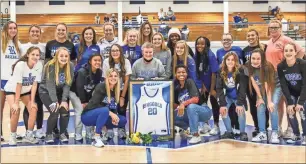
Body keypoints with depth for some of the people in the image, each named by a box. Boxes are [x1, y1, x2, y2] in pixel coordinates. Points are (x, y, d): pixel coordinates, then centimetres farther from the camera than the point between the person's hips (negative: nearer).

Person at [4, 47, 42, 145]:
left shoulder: (39, 65, -19)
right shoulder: (20, 65, -30)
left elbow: (34, 84, -14)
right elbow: (18, 85, -27)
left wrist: (32, 101, -16)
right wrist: (16, 103, -25)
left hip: (26, 90, 4)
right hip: (12, 89, -4)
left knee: (33, 109, -12)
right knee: (16, 110, -23)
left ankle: (29, 135, 3)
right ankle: (13, 136, -5)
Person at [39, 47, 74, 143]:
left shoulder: (70, 66, -13)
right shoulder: (50, 66, -23)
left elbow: (67, 84, -14)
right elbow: (50, 85, -25)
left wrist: (64, 100, -21)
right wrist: (55, 102, -29)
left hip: (61, 92, 3)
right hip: (46, 91, -3)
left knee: (65, 111, -15)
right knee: (54, 112, -19)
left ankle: (62, 133, 6)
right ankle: (49, 134, 2)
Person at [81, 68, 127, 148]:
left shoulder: (116, 91, 3)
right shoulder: (101, 87, -16)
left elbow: (114, 108, 5)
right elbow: (95, 104, -23)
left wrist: (114, 116, -18)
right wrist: (110, 113, -28)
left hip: (101, 117, 7)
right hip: (88, 116, -6)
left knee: (123, 120, -8)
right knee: (105, 110, -37)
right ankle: (96, 138, -29)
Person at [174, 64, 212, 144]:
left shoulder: (190, 82, -14)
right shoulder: (176, 87, 2)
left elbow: (196, 99, -25)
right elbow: (175, 105, 4)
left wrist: (183, 103, -38)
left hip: (204, 111, -6)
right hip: (191, 114, 6)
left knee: (191, 106, -37)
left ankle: (196, 135, -24)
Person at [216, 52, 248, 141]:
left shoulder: (240, 71, -24)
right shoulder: (221, 72, -15)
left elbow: (242, 88, -26)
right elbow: (219, 88, -17)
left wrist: (240, 103, -33)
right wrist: (222, 104, -26)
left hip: (239, 96, -3)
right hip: (228, 96, 3)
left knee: (241, 111, -23)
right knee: (223, 111, -16)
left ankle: (243, 132, -6)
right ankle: (229, 132, 1)